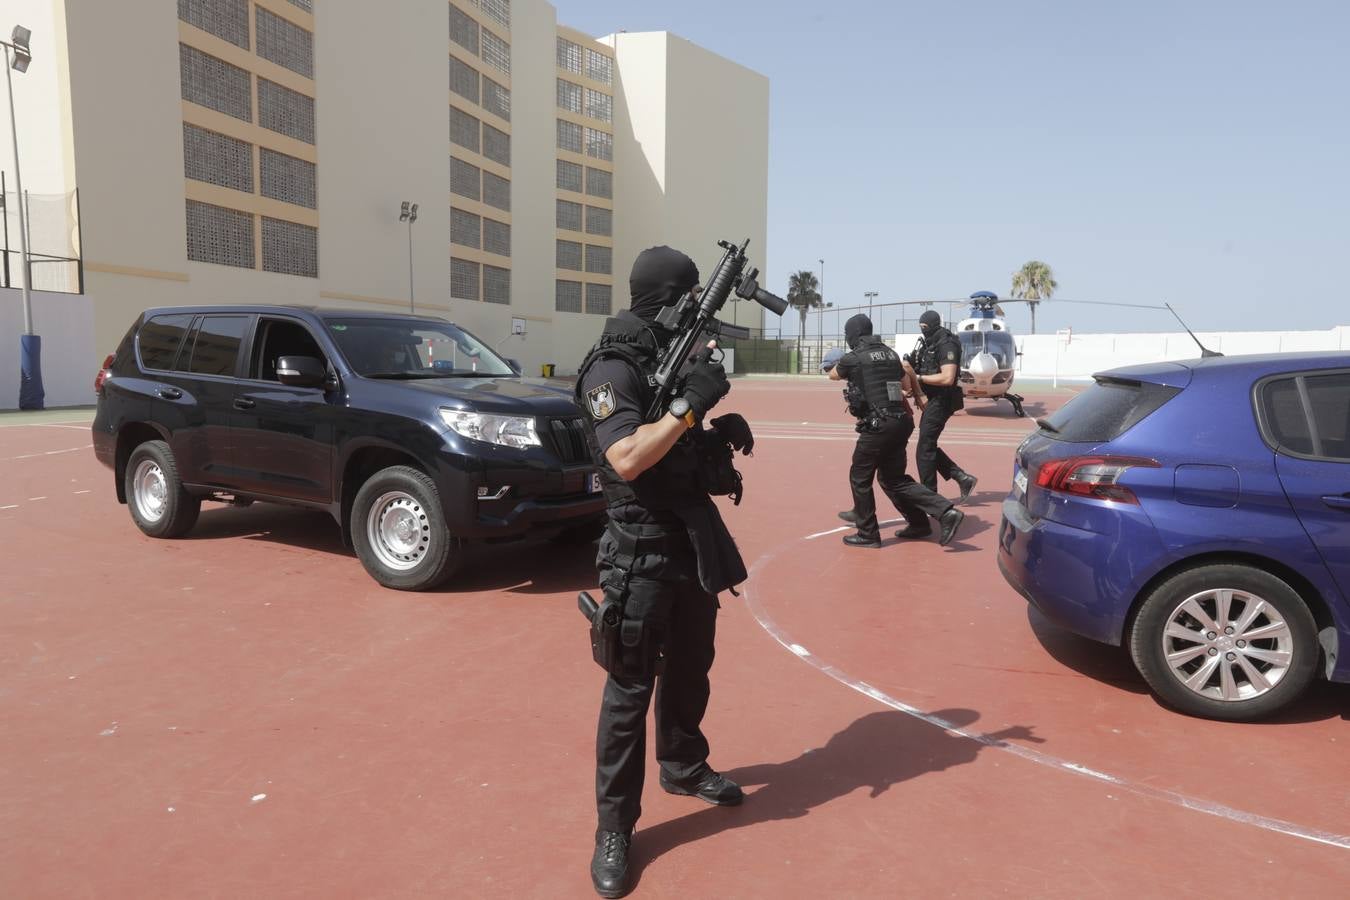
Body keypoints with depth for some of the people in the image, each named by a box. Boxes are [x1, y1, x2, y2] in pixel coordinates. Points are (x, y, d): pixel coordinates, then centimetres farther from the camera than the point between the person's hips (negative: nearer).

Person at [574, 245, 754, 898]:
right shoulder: (612, 370, -16)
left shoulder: (677, 357, 10)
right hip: (643, 553, -8)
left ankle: (683, 768, 43)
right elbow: (628, 459, -29)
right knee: (631, 688, 1)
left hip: (695, 543, 8)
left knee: (691, 669, 21)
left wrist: (721, 431, -1)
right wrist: (690, 403, -26)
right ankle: (614, 828, 14)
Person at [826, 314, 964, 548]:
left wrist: (837, 365, 38)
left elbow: (833, 375, 17)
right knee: (893, 479, 17)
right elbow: (903, 383, 28)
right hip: (900, 423, 7)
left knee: (860, 478, 8)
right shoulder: (890, 353, 13)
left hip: (878, 427, -7)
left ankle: (868, 534, 15)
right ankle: (946, 512, 12)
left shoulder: (853, 358, -5)